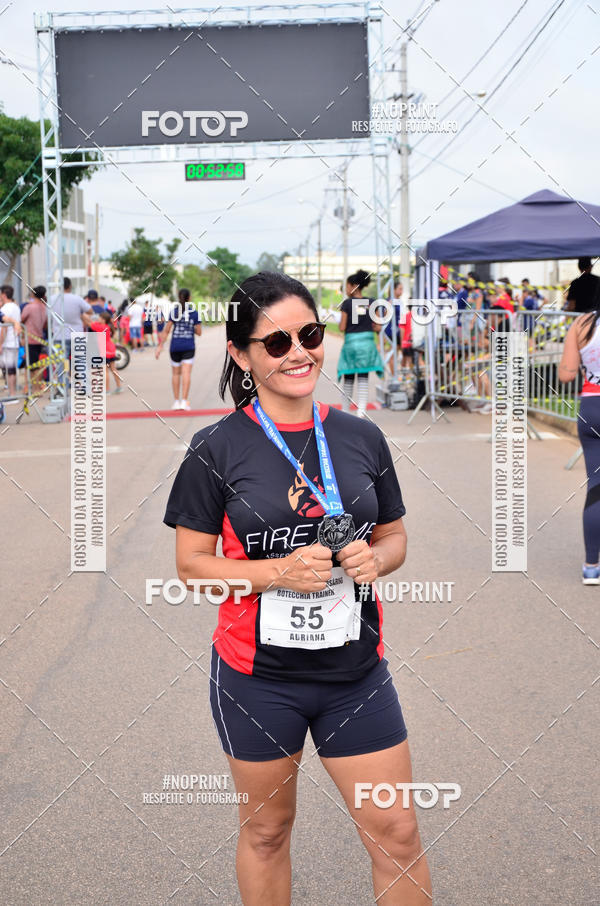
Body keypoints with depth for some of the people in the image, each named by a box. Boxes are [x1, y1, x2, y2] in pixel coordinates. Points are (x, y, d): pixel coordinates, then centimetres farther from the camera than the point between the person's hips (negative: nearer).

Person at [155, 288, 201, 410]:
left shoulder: (174, 312, -1)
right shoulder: (194, 313, -1)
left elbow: (166, 331, -4)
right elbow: (199, 332, 2)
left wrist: (160, 346, 0)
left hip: (175, 346, 1)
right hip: (189, 347, -1)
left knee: (176, 373, 13)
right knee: (186, 373, -6)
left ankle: (176, 401, 15)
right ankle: (184, 401, -16)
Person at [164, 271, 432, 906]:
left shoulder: (362, 438, 3)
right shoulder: (217, 449, -7)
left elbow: (395, 536, 13)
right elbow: (191, 564, -6)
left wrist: (375, 558, -10)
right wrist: (281, 572, -19)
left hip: (355, 672, 3)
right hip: (258, 676, -2)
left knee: (397, 833, 5)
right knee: (266, 830, 14)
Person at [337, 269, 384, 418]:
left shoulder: (347, 303, -7)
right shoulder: (371, 303, 2)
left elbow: (342, 328, -8)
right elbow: (378, 327, 0)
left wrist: (340, 323, 13)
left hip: (350, 342, -2)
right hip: (368, 342, 2)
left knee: (348, 379, 12)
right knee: (363, 378, 4)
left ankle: (345, 411, 21)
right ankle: (361, 410, -9)